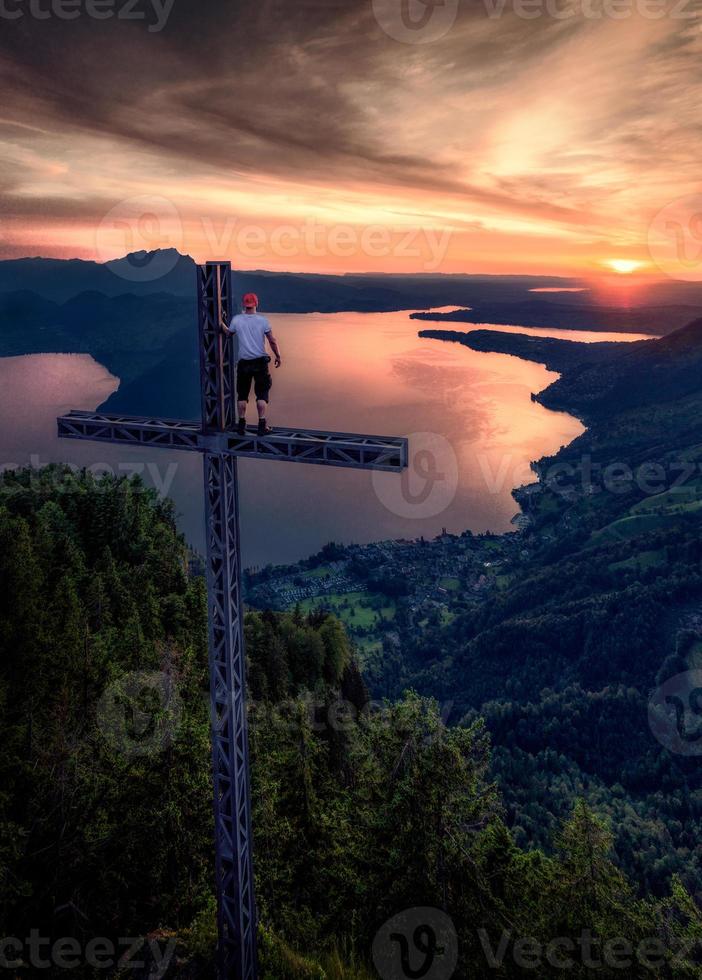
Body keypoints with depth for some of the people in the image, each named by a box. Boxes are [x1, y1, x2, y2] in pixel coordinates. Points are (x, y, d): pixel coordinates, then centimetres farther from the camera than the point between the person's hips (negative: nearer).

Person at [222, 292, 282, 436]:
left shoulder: (236, 320, -2)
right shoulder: (262, 320, -6)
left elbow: (228, 333, 17)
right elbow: (272, 341, -5)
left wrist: (222, 323, 35)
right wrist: (278, 356, 7)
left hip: (243, 363, 2)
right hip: (260, 362, -1)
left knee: (242, 394, 11)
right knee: (262, 393, 5)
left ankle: (242, 425, 14)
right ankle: (262, 425, 2)